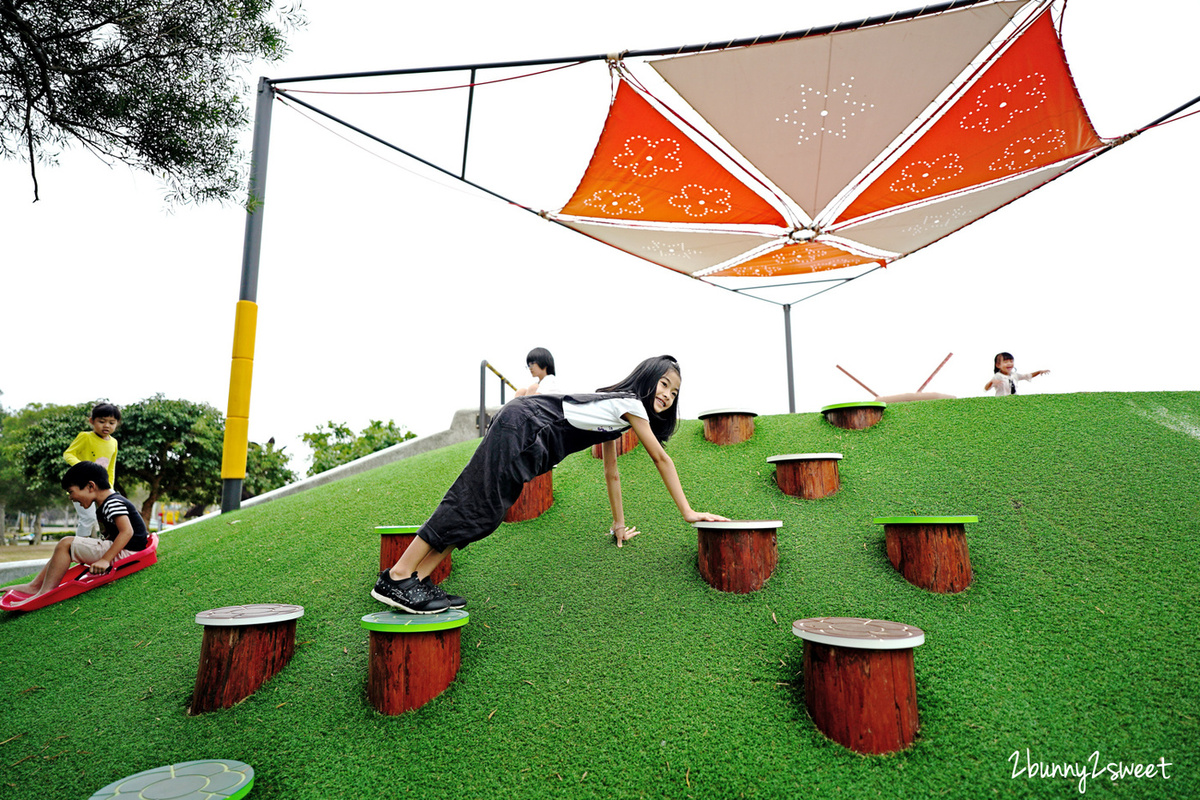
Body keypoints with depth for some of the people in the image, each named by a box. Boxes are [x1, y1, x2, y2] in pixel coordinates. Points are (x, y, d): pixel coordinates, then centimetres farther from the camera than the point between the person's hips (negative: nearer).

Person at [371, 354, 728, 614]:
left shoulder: (618, 414, 23)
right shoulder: (631, 403, -3)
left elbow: (611, 473, 28)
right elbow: (661, 459, -1)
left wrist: (619, 525, 31)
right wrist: (688, 512, 5)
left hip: (530, 443, 9)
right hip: (523, 425, -9)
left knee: (485, 512, 3)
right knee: (477, 503, -14)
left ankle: (419, 580, 4)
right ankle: (396, 578, -12)